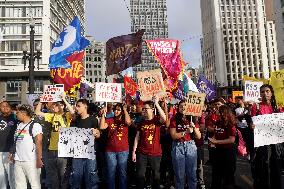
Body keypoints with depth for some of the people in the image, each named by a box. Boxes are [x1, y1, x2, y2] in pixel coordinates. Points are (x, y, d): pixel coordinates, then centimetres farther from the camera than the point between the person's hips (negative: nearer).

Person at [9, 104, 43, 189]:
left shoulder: (35, 125, -10)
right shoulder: (19, 125, 13)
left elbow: (39, 143, -14)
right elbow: (16, 142, 19)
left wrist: (39, 159, -18)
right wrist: (13, 154, 11)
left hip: (31, 161, -7)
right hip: (17, 161, 7)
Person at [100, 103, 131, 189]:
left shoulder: (125, 120, 1)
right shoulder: (110, 120, 4)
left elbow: (128, 122, -22)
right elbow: (102, 127, -9)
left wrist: (125, 109, -13)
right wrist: (104, 114, -10)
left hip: (123, 150, -1)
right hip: (110, 150, 1)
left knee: (122, 172, 9)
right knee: (111, 173, 10)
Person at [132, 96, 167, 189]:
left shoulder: (157, 120, -4)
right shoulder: (141, 122, 7)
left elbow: (164, 118, -28)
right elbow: (137, 137, 7)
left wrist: (156, 104, -30)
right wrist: (134, 151, 2)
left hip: (155, 153, -2)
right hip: (141, 153, 3)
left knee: (156, 175, 11)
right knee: (140, 175, 7)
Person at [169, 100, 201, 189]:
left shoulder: (193, 119, 6)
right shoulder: (174, 119, -1)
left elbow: (199, 137, 4)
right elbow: (173, 136, -8)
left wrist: (194, 127, -12)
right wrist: (186, 132, -16)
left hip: (191, 146, 2)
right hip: (178, 147, -2)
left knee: (192, 174, 7)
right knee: (179, 174, 7)